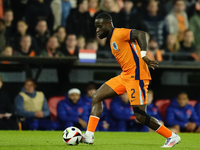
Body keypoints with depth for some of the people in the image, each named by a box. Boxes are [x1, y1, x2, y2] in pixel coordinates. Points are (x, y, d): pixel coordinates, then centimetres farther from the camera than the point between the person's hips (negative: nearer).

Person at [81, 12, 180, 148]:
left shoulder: (119, 33, -11)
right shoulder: (112, 39, 19)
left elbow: (141, 34, -25)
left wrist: (143, 55, -32)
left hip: (136, 77, -10)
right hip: (125, 76, 10)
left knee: (140, 116, -11)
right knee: (97, 97, 6)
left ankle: (172, 137, 4)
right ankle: (89, 135, 4)